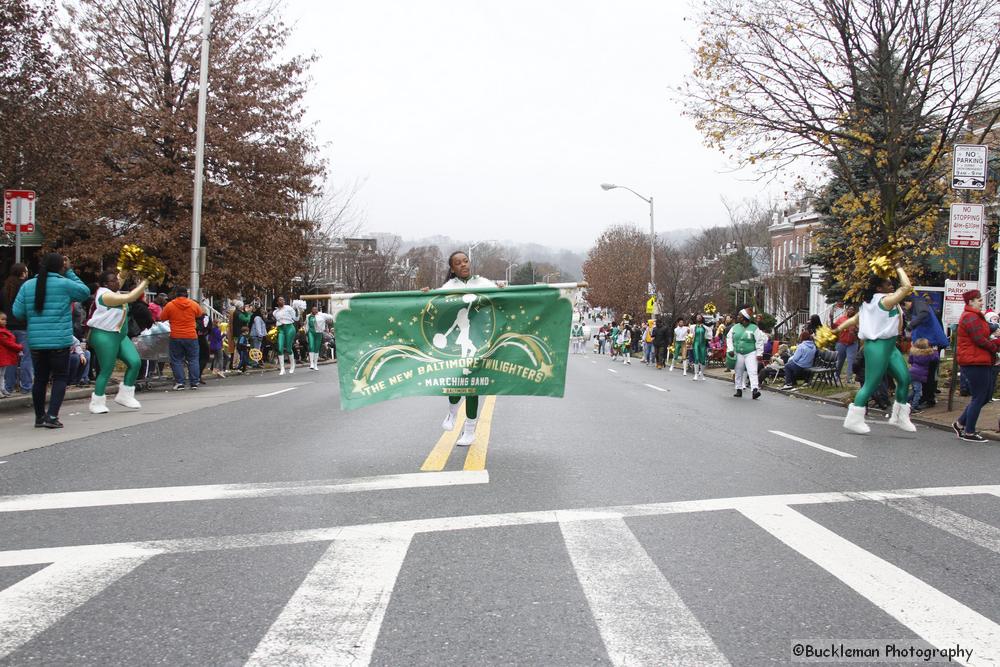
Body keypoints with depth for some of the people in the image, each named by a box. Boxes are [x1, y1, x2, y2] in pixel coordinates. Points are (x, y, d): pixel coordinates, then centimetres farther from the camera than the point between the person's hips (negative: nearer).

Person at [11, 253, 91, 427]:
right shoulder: (64, 284, -8)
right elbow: (85, 292, 8)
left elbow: (17, 312, 3)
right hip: (59, 341, -4)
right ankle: (52, 416, -5)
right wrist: (70, 273, 10)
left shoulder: (27, 285, 4)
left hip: (35, 342, 4)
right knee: (60, 378, 5)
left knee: (40, 379, 13)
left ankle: (39, 417, 19)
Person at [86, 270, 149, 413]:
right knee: (107, 370, -5)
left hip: (120, 335, 9)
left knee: (135, 362, -3)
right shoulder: (105, 295, -18)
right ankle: (97, 403, 8)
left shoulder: (113, 291, 9)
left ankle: (124, 395, 9)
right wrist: (143, 283, -16)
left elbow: (121, 277, 27)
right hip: (104, 336, -9)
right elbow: (129, 298, -25)